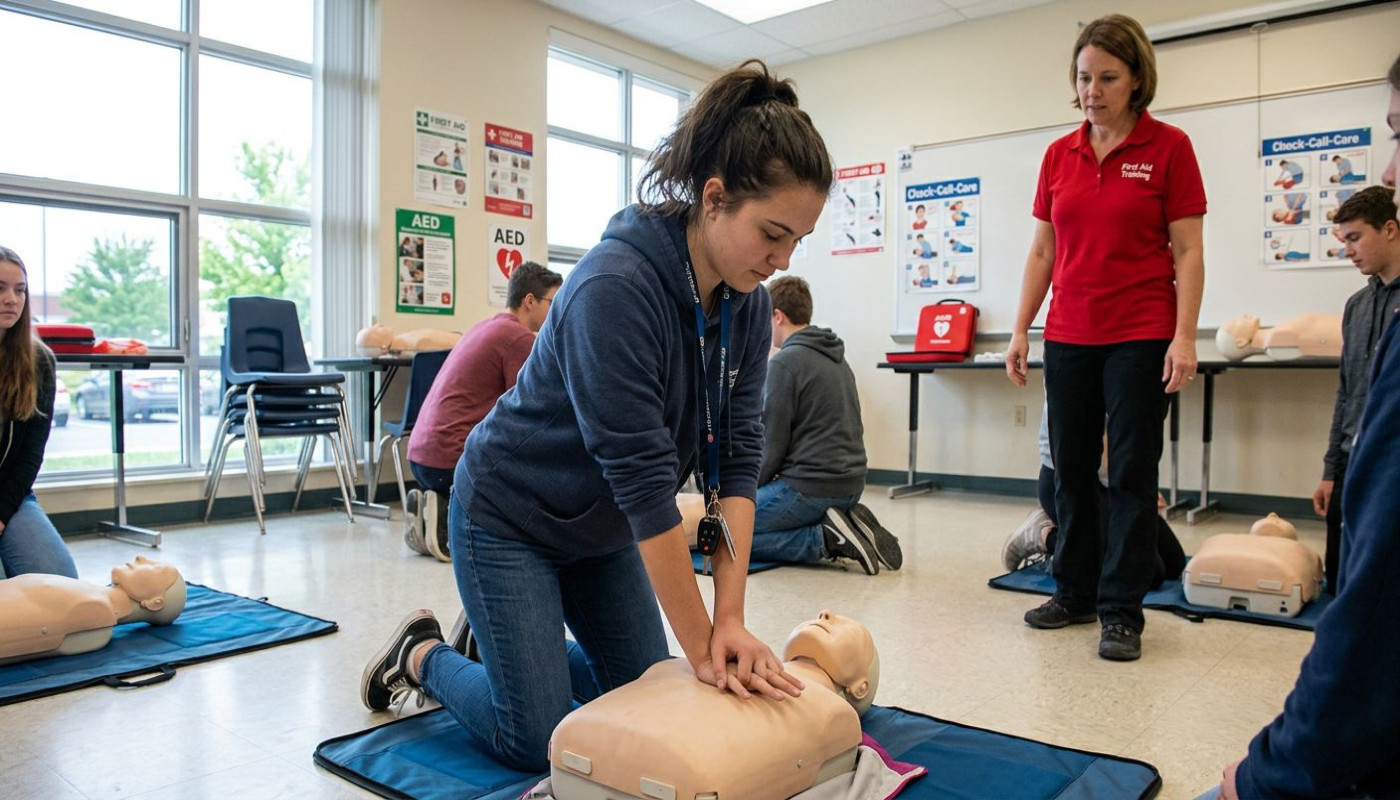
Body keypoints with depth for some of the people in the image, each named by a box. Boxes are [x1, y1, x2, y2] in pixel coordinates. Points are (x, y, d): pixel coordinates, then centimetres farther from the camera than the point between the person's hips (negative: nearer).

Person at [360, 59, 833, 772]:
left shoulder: (746, 305, -10)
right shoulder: (615, 287, -33)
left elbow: (738, 457, -12)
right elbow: (643, 480, -32)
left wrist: (731, 619, -18)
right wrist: (703, 648, -26)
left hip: (602, 528, 7)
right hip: (511, 517, -7)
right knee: (538, 741, -3)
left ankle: (508, 639, 33)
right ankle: (423, 656, 24)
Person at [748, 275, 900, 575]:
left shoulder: (784, 362, -12)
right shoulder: (837, 358, 15)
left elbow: (772, 443, -12)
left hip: (810, 487, -9)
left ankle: (827, 539, -12)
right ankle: (841, 531, 4)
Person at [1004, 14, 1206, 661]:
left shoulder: (1168, 147, -2)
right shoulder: (1059, 155, 8)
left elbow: (1188, 251, -5)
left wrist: (1184, 337, -13)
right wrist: (1021, 330, 6)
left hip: (1140, 335, -4)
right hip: (1069, 336, 4)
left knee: (1131, 473, 1)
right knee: (1071, 469, 10)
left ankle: (1121, 611, 12)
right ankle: (1075, 592, 25)